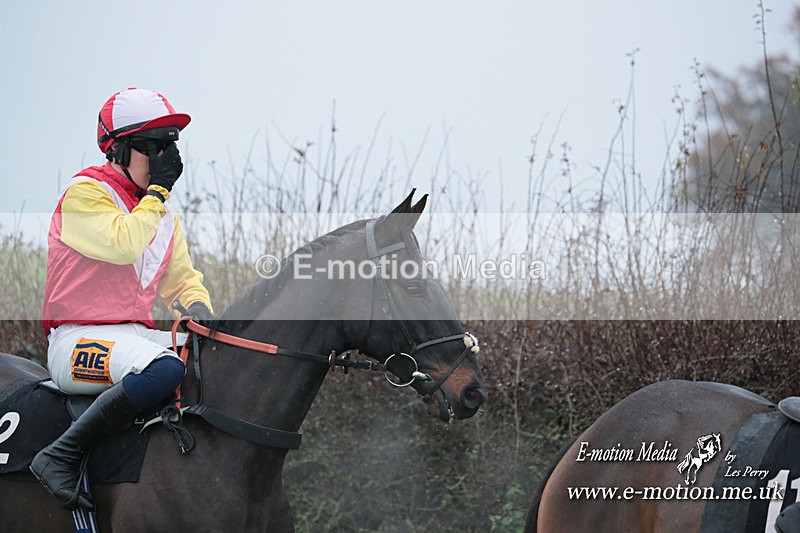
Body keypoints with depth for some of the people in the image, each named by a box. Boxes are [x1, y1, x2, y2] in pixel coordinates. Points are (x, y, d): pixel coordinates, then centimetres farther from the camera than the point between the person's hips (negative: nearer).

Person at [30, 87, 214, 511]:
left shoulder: (163, 213, 17)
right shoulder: (84, 193, -7)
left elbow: (182, 279, 23)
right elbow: (124, 245, -23)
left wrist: (199, 308, 1)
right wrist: (158, 190, -12)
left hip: (138, 334, 8)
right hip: (78, 339, -8)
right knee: (164, 370, -38)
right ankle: (61, 456, -29)